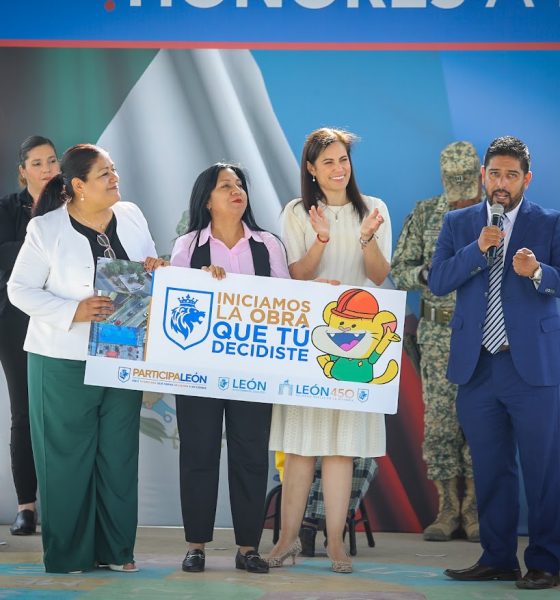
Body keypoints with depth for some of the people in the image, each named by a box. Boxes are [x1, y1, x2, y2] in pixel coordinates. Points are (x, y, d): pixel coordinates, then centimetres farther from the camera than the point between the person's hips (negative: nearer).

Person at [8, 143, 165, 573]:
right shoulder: (46, 229, -8)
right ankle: (68, 554, 12)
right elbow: (20, 289, -7)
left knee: (120, 454, 8)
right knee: (67, 456, 1)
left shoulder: (131, 216, 6)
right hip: (65, 361, -4)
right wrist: (73, 312, -21)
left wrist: (156, 271, -8)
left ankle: (116, 549, 18)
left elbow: (149, 271, 18)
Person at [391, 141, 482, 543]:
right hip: (439, 333, 1)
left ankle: (475, 510, 10)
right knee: (439, 419, 0)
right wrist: (426, 273, -15)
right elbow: (399, 270, 5)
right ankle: (448, 509, 10)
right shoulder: (424, 215, 5)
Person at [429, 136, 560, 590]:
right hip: (477, 366, 3)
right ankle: (498, 558, 18)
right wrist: (478, 248, -11)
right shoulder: (458, 224, 11)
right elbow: (437, 282, 1)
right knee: (491, 469, 10)